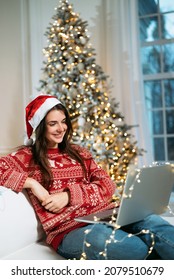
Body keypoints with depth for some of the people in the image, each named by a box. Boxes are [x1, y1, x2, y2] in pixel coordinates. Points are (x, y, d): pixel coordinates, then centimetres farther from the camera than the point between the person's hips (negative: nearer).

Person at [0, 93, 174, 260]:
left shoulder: (78, 153, 21)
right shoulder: (27, 157, 9)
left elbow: (107, 185, 9)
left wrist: (69, 195, -7)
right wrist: (31, 183, -12)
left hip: (104, 215, 5)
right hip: (68, 229, -4)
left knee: (152, 222, -26)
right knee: (136, 248, -32)